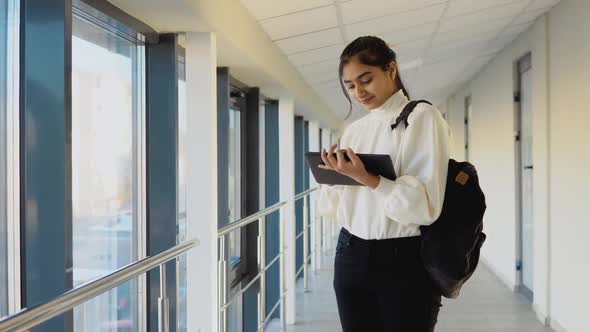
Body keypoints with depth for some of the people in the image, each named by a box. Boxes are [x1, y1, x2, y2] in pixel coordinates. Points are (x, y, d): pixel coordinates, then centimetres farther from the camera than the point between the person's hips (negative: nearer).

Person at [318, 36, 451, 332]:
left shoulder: (422, 117, -6)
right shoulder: (353, 130, 11)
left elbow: (426, 205, -16)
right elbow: (333, 208, 11)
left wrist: (366, 178, -25)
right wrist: (333, 173, -7)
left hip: (404, 261, -5)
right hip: (351, 257, 5)